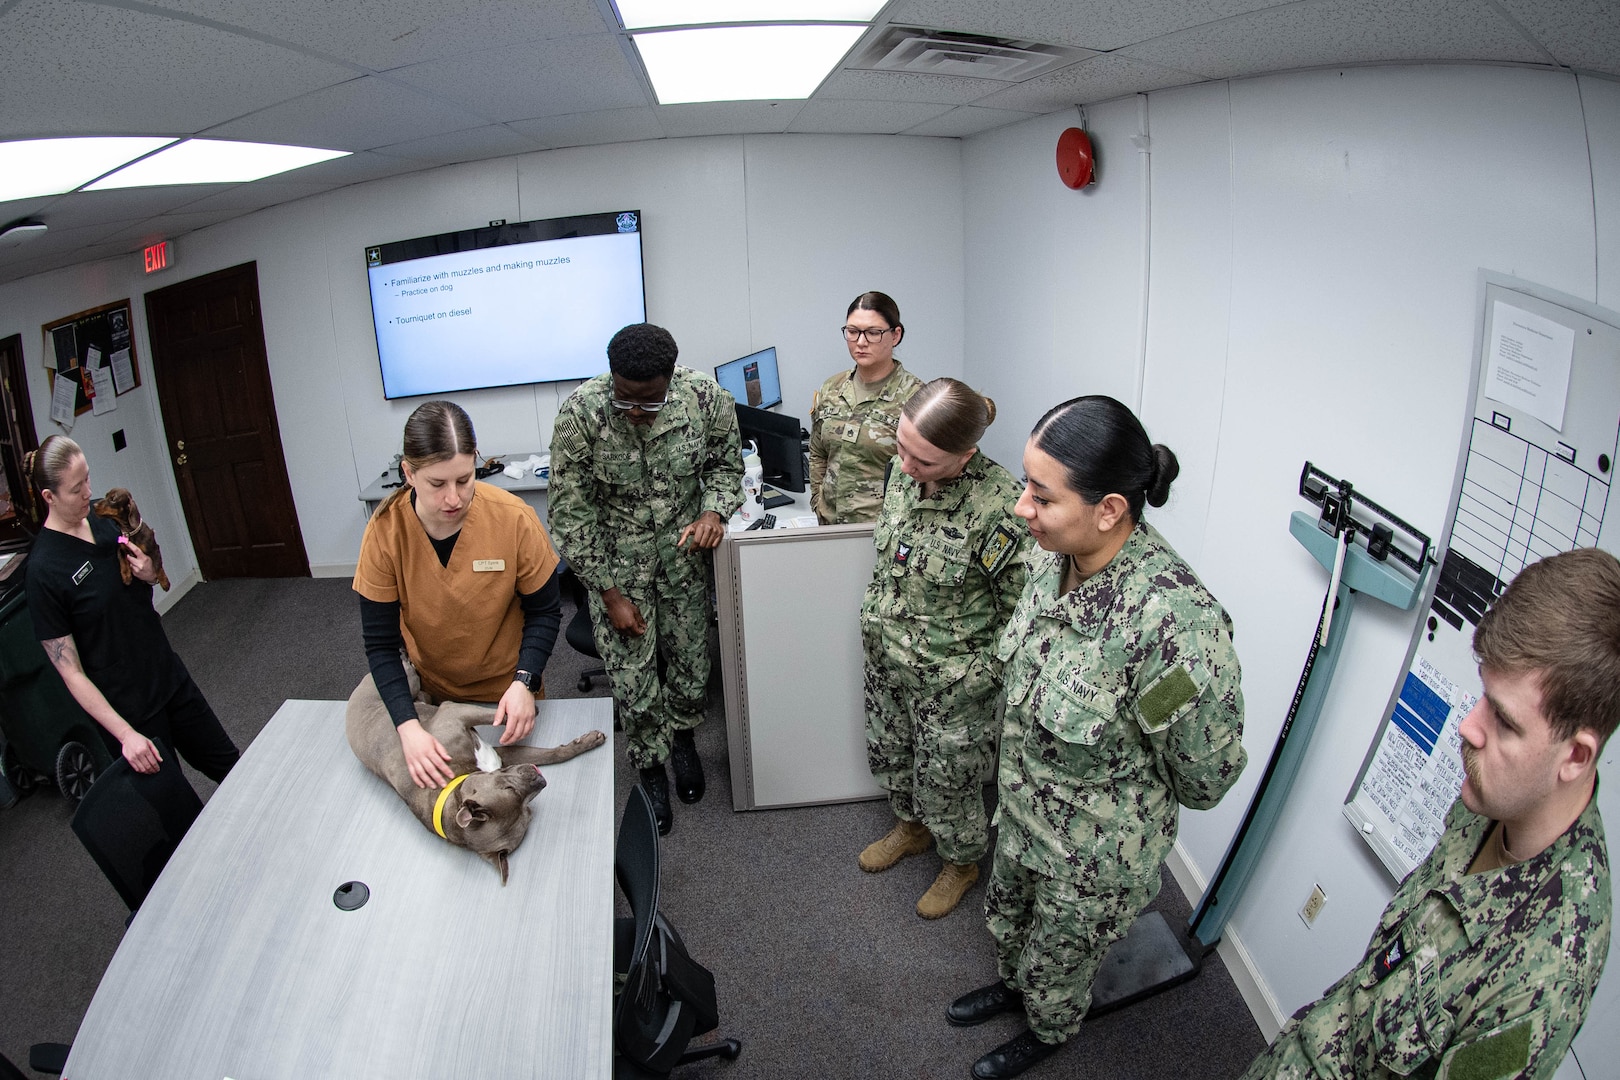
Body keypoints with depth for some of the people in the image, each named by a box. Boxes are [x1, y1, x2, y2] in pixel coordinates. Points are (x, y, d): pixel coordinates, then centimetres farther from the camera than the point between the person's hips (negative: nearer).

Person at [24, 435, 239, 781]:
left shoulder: (102, 520, 0)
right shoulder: (43, 568, -19)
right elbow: (71, 672, -18)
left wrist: (150, 575, -6)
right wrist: (125, 734, -23)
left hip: (170, 675, 6)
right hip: (126, 709, -6)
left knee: (230, 767, 16)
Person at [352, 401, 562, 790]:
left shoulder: (514, 518, -26)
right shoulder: (385, 532, -22)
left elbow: (544, 612, -14)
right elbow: (380, 643, -17)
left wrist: (523, 683, -29)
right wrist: (408, 727, -29)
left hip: (506, 689, -1)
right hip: (433, 692, 1)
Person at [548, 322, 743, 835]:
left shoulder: (707, 398, -20)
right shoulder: (581, 412, -24)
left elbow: (725, 465, 0)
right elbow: (570, 510, -16)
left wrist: (714, 511, -21)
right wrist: (610, 593, -14)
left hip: (682, 546, 2)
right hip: (615, 555, -1)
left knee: (692, 661, 12)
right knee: (632, 676, 2)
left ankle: (683, 735, 45)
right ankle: (651, 770, 28)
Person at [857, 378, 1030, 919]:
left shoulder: (999, 507, -30)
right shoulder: (902, 473, -8)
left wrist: (985, 673, -16)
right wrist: (874, 618, 14)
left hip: (952, 680, -6)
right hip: (886, 658, 7)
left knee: (947, 779, 14)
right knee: (889, 753, 26)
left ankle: (961, 863, 44)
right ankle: (911, 828, 55)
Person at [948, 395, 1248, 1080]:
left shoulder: (1175, 622, -40)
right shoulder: (1057, 558, -16)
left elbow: (1206, 776, -25)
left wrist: (1120, 794, -7)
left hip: (1096, 855, -6)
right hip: (1023, 813, 6)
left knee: (1058, 962, 25)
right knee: (1004, 920, 32)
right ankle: (1012, 986, 64)